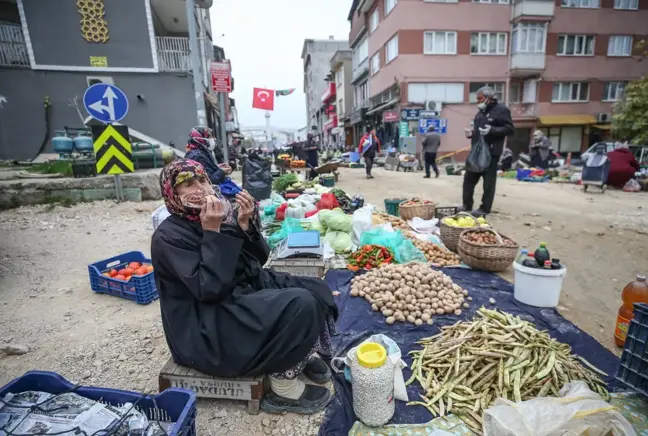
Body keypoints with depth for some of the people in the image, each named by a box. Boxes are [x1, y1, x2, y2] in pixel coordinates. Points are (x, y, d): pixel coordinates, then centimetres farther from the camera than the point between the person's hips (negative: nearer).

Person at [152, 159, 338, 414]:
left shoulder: (217, 214, 5)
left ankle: (302, 354, 15)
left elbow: (259, 259, 2)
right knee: (301, 306, -25)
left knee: (317, 289, -3)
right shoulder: (168, 236, -14)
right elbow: (209, 288, -25)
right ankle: (283, 388, -6)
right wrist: (213, 231, -24)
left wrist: (245, 224, -15)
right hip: (205, 328, -7)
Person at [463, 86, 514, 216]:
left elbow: (510, 129, -12)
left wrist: (491, 130, -24)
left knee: (488, 181, -2)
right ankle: (467, 205, 19)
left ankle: (485, 208, 5)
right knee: (469, 178, 10)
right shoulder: (481, 111, 18)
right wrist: (471, 133, 7)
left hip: (491, 152, -8)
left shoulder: (501, 109, -6)